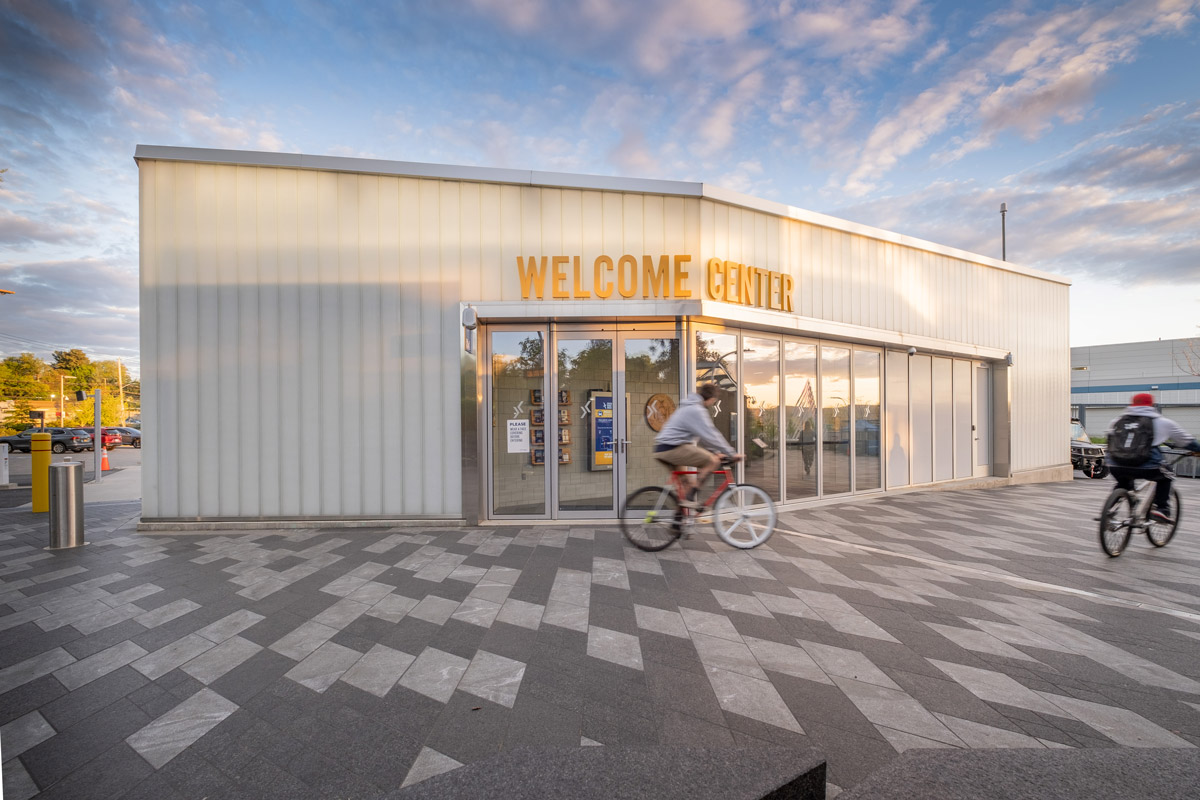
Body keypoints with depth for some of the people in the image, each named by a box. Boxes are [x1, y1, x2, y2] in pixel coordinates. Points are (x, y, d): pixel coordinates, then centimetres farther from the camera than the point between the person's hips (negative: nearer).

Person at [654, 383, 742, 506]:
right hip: (673, 449, -11)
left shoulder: (688, 407, 22)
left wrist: (715, 452, 22)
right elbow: (711, 436, -15)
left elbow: (706, 435, 26)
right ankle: (689, 498, -12)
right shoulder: (696, 410, -10)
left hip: (662, 450, 11)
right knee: (713, 461, -13)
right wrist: (731, 454, -9)